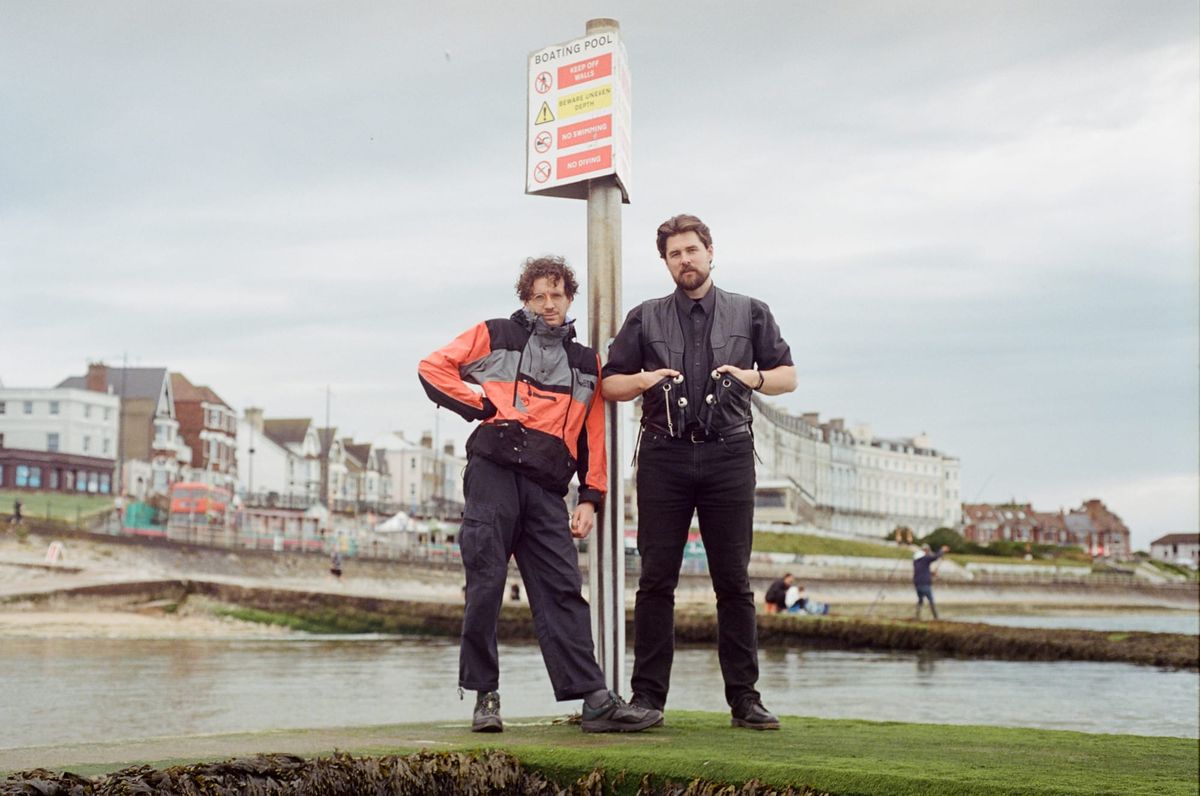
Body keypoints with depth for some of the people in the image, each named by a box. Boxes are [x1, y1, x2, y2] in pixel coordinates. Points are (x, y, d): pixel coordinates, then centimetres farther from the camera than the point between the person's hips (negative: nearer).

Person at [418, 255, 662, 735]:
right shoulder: (494, 336, 13)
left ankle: (595, 700, -8)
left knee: (563, 591, -3)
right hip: (493, 473, -2)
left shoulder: (586, 364, 22)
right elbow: (433, 368, 10)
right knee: (485, 584, -5)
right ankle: (485, 696, 3)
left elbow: (593, 438, 19)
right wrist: (482, 405, 1)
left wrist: (591, 497, 8)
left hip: (546, 488, 3)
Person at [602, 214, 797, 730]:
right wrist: (643, 380, -7)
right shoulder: (645, 319, 15)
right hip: (664, 458, 1)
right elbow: (609, 384, 14)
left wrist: (753, 378, -8)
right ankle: (648, 695, 3)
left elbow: (789, 376, 13)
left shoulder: (750, 314, 14)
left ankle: (744, 697, 5)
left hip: (728, 456, 0)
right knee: (656, 580, -2)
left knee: (734, 581, 0)